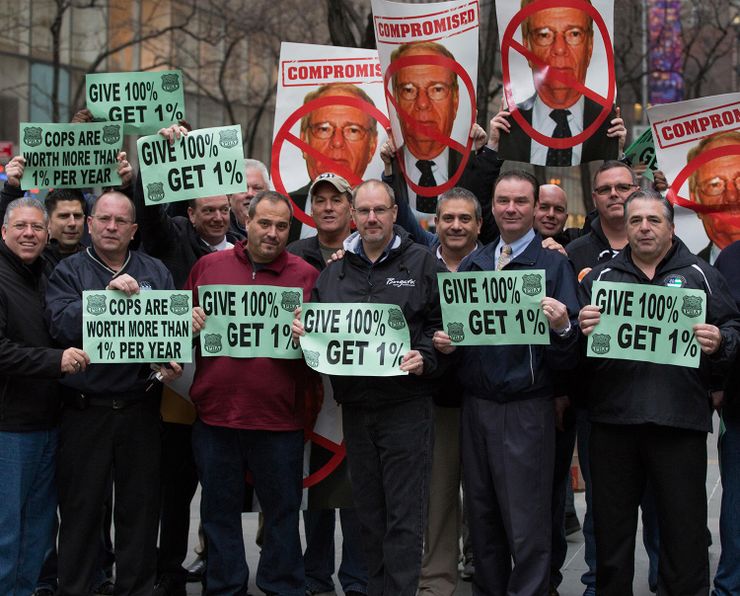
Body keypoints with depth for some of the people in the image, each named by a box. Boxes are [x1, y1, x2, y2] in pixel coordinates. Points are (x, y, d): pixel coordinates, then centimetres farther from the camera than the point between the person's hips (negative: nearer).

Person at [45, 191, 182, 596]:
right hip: (85, 408, -2)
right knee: (80, 507, 5)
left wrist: (174, 361, -14)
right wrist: (108, 295, -21)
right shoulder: (69, 271, 3)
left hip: (141, 407, 2)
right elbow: (62, 325, -12)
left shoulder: (155, 272, 10)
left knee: (140, 506, 9)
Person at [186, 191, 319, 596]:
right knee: (220, 511, 13)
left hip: (278, 416, -2)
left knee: (282, 510, 8)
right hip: (214, 411, 2)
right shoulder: (208, 266, 8)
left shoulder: (307, 276, 3)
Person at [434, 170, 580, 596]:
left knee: (526, 524, -1)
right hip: (476, 402, 5)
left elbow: (569, 352, -7)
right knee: (482, 514, 13)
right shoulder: (472, 264, 12)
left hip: (526, 408, -5)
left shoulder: (554, 264, -2)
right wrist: (445, 341, -4)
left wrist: (562, 327, -28)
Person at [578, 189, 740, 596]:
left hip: (680, 420, -1)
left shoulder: (699, 275, 10)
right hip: (613, 418, 2)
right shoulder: (601, 277, 13)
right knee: (611, 523, 10)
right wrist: (581, 330, -14)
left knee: (684, 527, 1)